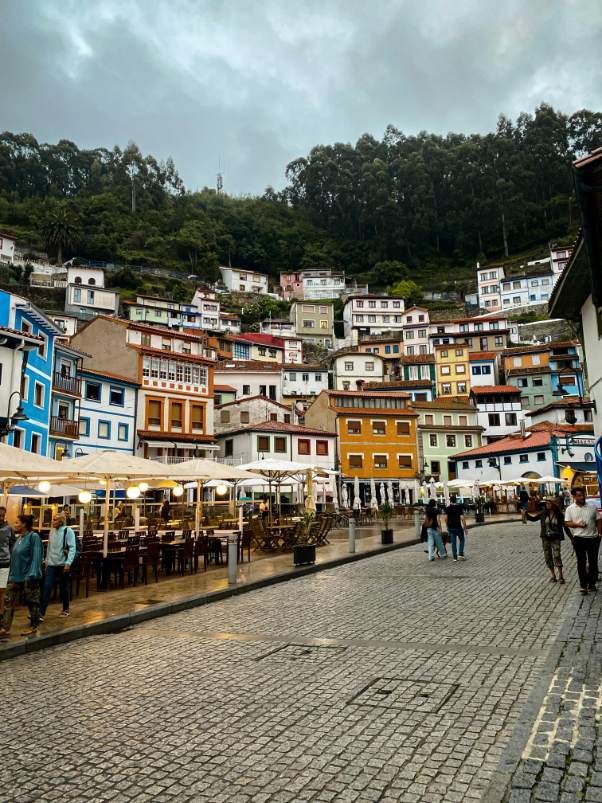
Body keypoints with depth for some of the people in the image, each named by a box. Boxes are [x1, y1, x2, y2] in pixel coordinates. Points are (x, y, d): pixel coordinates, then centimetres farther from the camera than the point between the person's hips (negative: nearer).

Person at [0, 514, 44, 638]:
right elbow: (14, 556, 18)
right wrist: (11, 572, 15)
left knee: (32, 601, 5)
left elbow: (36, 557, -17)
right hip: (16, 575, 8)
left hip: (28, 576, -8)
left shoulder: (34, 537, -13)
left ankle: (33, 626, 18)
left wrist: (32, 574, -21)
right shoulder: (19, 537, 10)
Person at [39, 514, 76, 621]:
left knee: (64, 588, 6)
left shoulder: (68, 531, -8)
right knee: (47, 587, -3)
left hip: (63, 564, -4)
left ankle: (65, 610, 21)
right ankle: (41, 613, -3)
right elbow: (49, 548, 17)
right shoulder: (52, 531, 9)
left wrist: (68, 563, -18)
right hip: (51, 564, 5)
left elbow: (72, 548, -12)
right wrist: (47, 563, 16)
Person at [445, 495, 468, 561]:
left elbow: (446, 518, 3)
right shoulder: (459, 508, -9)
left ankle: (455, 557, 10)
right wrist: (465, 528, -7)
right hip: (458, 527, -3)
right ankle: (461, 554, 5)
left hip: (450, 527, 3)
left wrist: (447, 526, 16)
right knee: (461, 540, 17)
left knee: (453, 542, 10)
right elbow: (462, 519, -13)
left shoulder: (447, 508, 2)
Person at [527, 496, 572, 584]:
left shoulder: (560, 515, -5)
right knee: (548, 557, 3)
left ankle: (560, 576, -4)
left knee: (557, 555, -16)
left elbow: (565, 527, 1)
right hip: (545, 538, 3)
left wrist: (571, 538, -2)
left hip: (555, 538, -3)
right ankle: (553, 576, 15)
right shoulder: (543, 513, -1)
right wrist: (526, 515, -16)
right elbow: (533, 519, 3)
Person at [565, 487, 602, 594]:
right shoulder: (570, 509, 3)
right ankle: (583, 585, 4)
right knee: (581, 562, 0)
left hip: (593, 538, 1)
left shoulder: (592, 507, 5)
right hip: (579, 539, -1)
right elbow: (567, 522, 2)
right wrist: (577, 524, -15)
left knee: (593, 562, 8)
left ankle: (592, 584, 21)